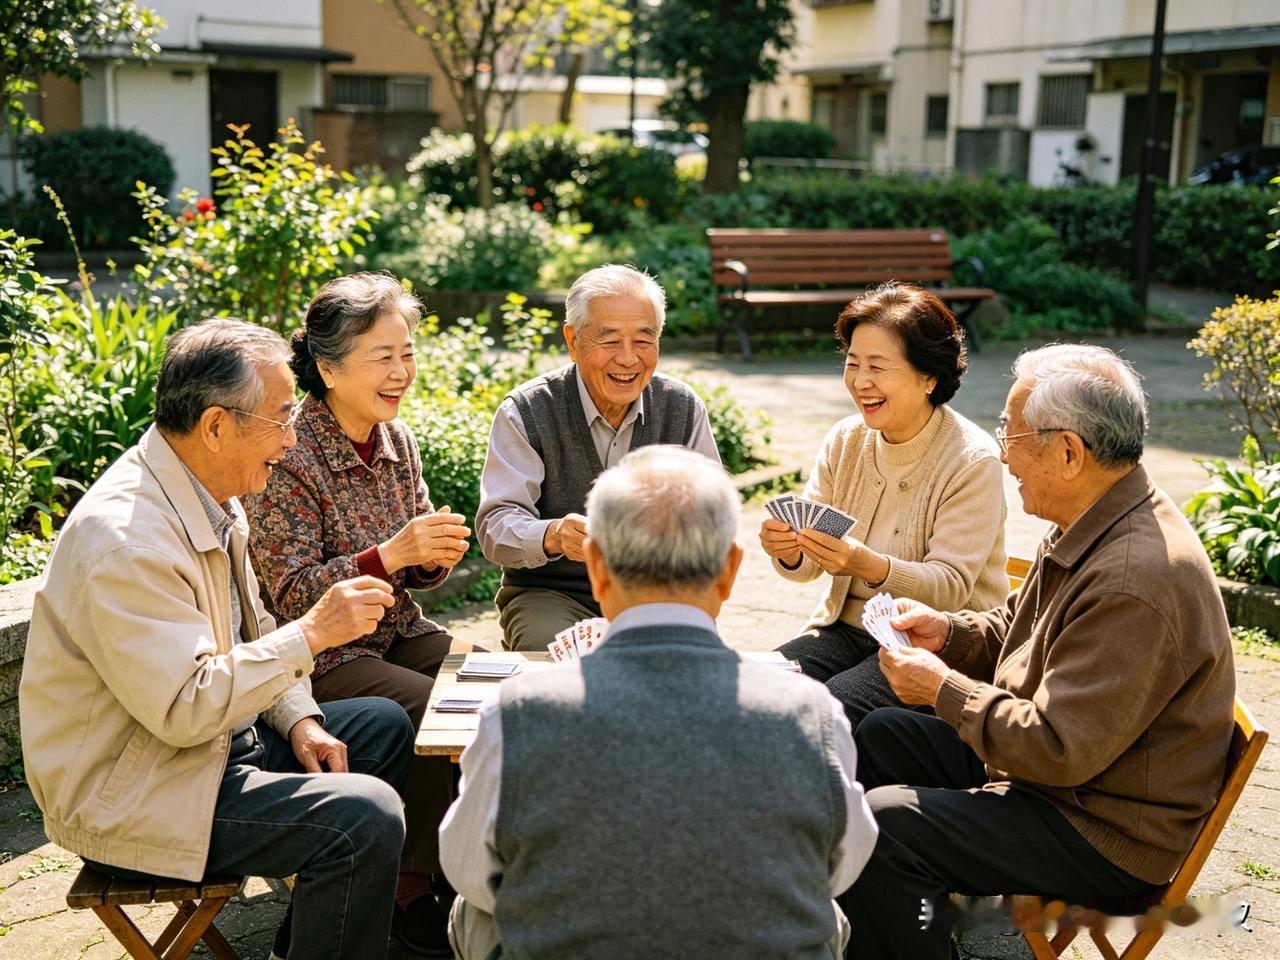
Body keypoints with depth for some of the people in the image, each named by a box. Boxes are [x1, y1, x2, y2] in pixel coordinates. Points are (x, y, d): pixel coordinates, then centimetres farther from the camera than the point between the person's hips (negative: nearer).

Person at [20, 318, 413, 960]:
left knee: (384, 726, 16)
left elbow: (251, 634, 15)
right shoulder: (125, 540, -27)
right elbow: (185, 708, -29)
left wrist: (299, 720, 0)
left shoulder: (208, 498, 5)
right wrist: (312, 632, -25)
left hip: (213, 736, 10)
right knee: (365, 818, -25)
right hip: (128, 794, -10)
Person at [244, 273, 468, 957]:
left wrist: (436, 556, -13)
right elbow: (290, 596, -19)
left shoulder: (396, 439, 4)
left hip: (396, 631, 7)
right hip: (319, 656, -7)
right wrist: (389, 555, -30)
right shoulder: (289, 457, -17)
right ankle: (409, 888, -4)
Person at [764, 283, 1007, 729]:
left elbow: (951, 587, -19)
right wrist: (789, 550, -22)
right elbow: (809, 566, 3)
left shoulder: (973, 461, -13)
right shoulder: (845, 441, 3)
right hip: (846, 625, 5)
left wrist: (872, 567, -37)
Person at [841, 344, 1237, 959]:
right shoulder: (1098, 527, 3)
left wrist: (944, 689, -18)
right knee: (881, 736, 19)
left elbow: (1057, 750, -31)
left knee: (879, 825, -23)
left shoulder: (1136, 581, -31)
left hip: (1111, 839, -11)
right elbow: (1018, 630, 19)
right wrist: (948, 633, 0)